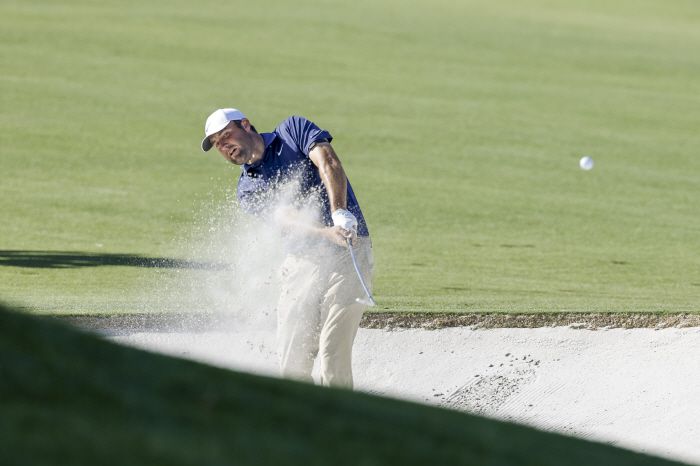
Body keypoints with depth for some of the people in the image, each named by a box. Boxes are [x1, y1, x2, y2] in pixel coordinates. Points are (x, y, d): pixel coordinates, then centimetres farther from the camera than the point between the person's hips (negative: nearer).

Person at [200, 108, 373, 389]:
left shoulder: (293, 130, 8)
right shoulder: (247, 190, 13)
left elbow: (329, 163, -9)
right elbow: (288, 219, -6)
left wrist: (340, 214, -26)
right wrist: (328, 233, -26)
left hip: (348, 252, -4)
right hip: (301, 260, 5)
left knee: (333, 358, -14)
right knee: (292, 365, -2)